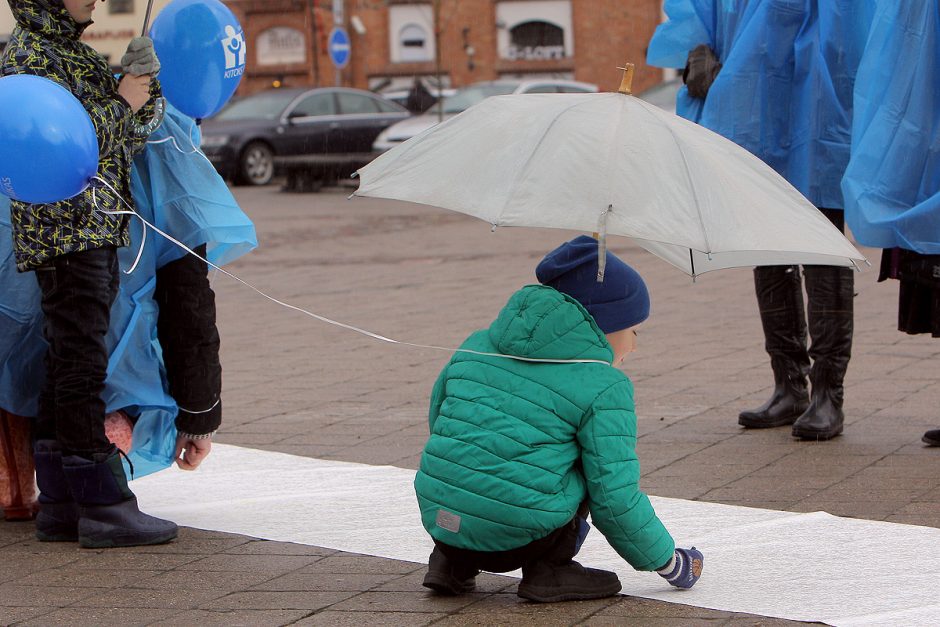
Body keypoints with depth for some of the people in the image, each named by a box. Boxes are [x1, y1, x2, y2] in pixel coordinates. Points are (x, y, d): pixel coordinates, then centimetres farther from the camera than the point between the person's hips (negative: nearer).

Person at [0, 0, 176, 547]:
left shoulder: (74, 53, 19)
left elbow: (126, 140, 21)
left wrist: (147, 87, 5)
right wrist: (122, 103, -9)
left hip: (95, 234, 10)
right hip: (65, 232, -10)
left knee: (67, 367, 10)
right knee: (82, 365, -9)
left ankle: (60, 504, 14)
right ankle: (103, 507, -9)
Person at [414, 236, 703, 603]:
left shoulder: (476, 346, 15)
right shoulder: (603, 387, -3)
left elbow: (439, 420, 26)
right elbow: (615, 498, -6)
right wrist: (669, 562, 10)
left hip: (439, 520, 6)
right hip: (517, 537, -6)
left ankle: (452, 561, 17)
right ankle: (549, 568, 6)